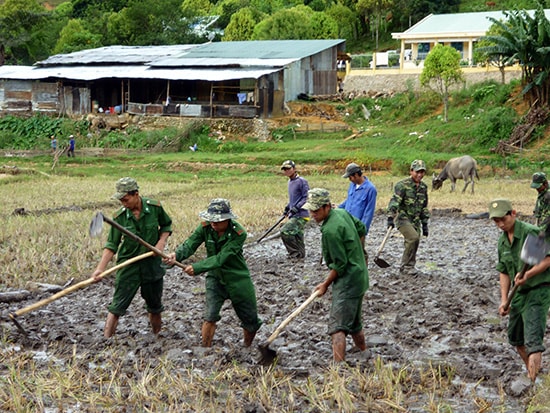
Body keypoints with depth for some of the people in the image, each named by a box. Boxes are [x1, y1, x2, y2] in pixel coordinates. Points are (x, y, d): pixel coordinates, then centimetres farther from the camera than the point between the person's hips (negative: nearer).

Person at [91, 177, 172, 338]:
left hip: (152, 263, 1)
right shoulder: (120, 217, -11)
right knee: (117, 305, -6)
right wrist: (100, 268, -18)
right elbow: (112, 245, -9)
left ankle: (156, 335, 34)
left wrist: (162, 241, -9)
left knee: (154, 304, 15)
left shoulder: (155, 207, -9)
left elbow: (166, 225, 9)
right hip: (128, 264, -1)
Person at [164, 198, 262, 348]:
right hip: (215, 278, 2)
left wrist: (197, 268, -41)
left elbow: (220, 259, -32)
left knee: (250, 321, 10)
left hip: (238, 280, -2)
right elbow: (190, 244, -24)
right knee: (209, 317, -15)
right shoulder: (206, 227, -14)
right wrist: (176, 255, -46)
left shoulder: (239, 234, -25)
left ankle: (247, 347, 38)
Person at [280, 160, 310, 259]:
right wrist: (287, 207, 16)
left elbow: (307, 198, -15)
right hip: (293, 215, 9)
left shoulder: (302, 181, -12)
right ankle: (300, 254, 19)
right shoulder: (290, 182, 16)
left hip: (301, 215, -9)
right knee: (297, 235, 11)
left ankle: (295, 253, -6)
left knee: (285, 232, -17)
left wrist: (297, 207, -21)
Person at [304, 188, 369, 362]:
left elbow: (339, 264, -20)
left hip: (348, 281, -10)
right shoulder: (343, 213, 4)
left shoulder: (330, 230, -23)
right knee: (354, 322, 23)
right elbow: (361, 229, 20)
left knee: (337, 326, -15)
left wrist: (325, 284, -8)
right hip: (360, 276, 10)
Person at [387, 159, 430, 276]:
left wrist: (425, 224, 19)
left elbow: (424, 207, 20)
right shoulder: (402, 185, -11)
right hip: (403, 218, -7)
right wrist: (390, 217, -29)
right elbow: (394, 201, -19)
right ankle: (406, 265, -13)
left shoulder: (423, 187, 11)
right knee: (414, 237, -24)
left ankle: (409, 267, 20)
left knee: (412, 244, 5)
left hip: (415, 221, 7)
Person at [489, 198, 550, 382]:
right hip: (519, 293, 9)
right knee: (515, 338, 18)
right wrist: (504, 300, 10)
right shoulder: (502, 241, 9)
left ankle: (534, 382, -21)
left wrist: (528, 274, -29)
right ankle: (531, 372, 38)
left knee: (533, 340, -18)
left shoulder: (531, 232, -16)